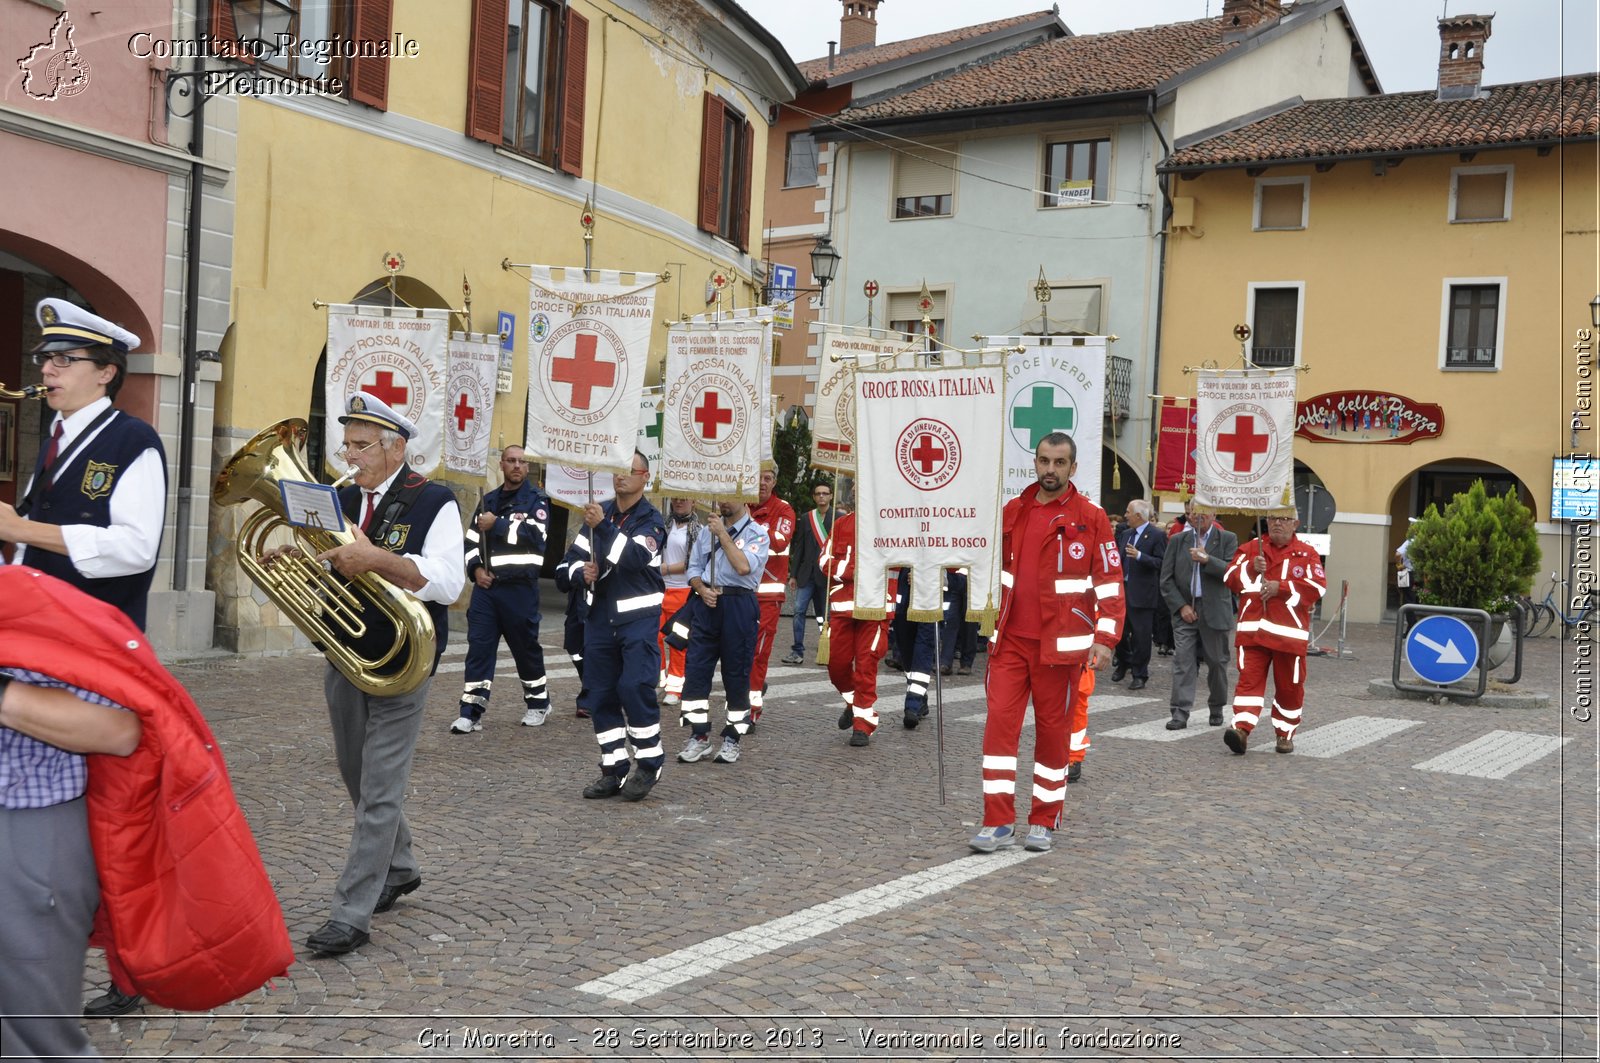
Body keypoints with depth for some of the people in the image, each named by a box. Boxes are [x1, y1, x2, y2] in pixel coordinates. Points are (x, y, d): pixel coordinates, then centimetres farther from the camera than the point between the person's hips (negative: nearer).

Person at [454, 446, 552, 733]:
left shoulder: (536, 499, 0)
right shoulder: (488, 501, 16)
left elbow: (535, 534, -17)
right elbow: (471, 540, 16)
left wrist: (497, 524, -15)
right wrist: (476, 568, -1)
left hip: (520, 588, -4)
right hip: (486, 586, 4)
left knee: (526, 646, 6)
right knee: (478, 646, -3)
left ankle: (538, 701, 25)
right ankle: (471, 711, -1)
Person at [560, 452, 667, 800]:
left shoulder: (651, 519, -5)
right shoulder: (599, 512, 12)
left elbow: (635, 557, -23)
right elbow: (572, 557, 14)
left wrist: (604, 527, -31)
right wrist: (582, 573, -8)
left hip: (638, 617, -6)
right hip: (600, 616, 6)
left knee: (635, 688, -15)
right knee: (600, 694, 6)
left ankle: (649, 763, 1)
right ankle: (614, 768, 16)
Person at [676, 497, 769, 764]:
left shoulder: (756, 533, -2)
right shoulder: (707, 530, 15)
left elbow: (744, 567, -18)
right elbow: (694, 567, 15)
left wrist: (723, 534, -13)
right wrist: (701, 589, -5)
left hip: (739, 606, -4)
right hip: (706, 604, 4)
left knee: (736, 674, 3)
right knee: (696, 669, -2)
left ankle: (732, 738, 15)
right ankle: (699, 736, 5)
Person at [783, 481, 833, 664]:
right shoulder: (806, 519, 11)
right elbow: (798, 548, 11)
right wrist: (793, 574, 7)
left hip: (827, 574, -2)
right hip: (807, 573, 2)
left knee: (826, 614, 4)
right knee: (799, 610, -6)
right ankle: (797, 651, -3)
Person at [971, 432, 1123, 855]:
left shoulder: (1091, 518, -2)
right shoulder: (1011, 513, 9)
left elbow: (1110, 581, -3)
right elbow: (995, 572, 19)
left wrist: (1104, 639, -9)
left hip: (1058, 645, -3)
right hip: (1010, 641, 3)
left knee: (1052, 730, 6)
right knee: (1000, 723, -3)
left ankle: (1045, 822, 19)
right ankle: (998, 822, 3)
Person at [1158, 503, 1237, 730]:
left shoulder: (1228, 539, 4)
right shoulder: (1177, 540, 8)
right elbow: (1166, 579, 5)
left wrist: (1207, 560, -23)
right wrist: (1181, 606, -5)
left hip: (1215, 611, -1)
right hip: (1184, 609, 1)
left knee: (1217, 662, 8)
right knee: (1183, 661, -6)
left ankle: (1216, 708, 26)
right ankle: (1180, 713, -7)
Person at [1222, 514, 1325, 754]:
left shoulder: (1307, 553, 6)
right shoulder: (1251, 548, 11)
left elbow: (1318, 587, -7)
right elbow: (1231, 579, 2)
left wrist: (1280, 587, -14)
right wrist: (1251, 568, -17)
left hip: (1289, 633, 0)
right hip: (1252, 629, 1)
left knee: (1290, 686, 8)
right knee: (1249, 679, -10)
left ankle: (1285, 734, 22)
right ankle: (1242, 728, -18)